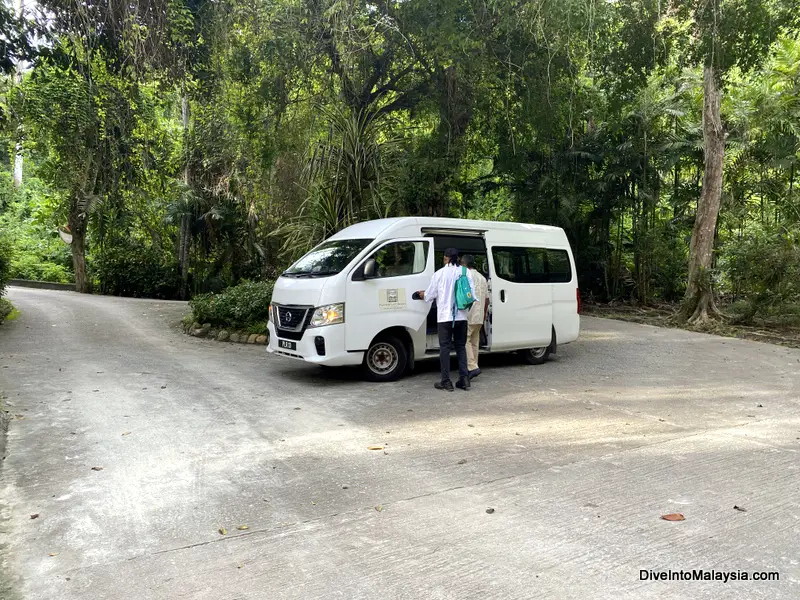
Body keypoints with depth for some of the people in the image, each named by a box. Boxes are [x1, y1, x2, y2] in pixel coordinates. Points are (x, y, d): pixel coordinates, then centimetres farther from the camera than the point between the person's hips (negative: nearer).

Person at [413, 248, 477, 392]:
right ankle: (464, 380, 10)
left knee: (445, 348, 3)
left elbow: (429, 295, 0)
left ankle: (446, 382, 3)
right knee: (461, 347, 13)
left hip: (445, 316, -3)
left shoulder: (439, 273, -6)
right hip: (461, 316, 3)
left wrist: (422, 295, 22)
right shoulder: (466, 272, 1)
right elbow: (472, 293, 1)